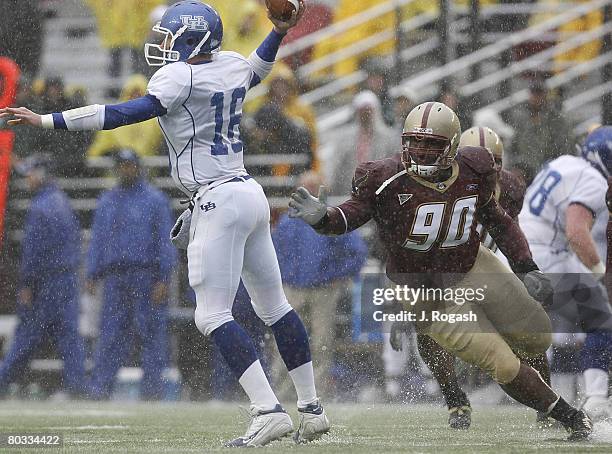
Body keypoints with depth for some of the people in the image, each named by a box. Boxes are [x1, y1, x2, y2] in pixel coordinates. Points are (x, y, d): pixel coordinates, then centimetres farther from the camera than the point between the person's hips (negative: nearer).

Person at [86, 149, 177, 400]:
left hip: (147, 275, -4)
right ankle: (99, 388, -2)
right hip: (114, 274, 4)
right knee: (110, 333, 0)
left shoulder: (155, 200, 3)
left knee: (151, 333, -5)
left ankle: (152, 388, -2)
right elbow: (97, 241, 20)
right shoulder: (106, 202, 18)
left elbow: (165, 241, -2)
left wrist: (163, 279, -11)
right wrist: (92, 275, 9)